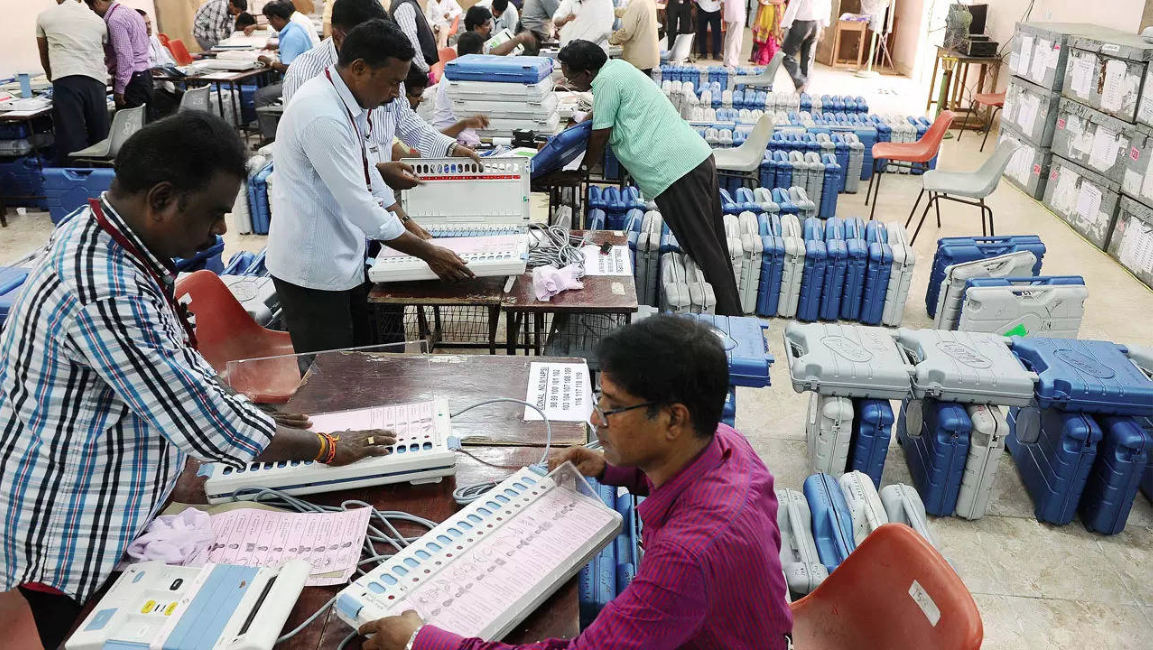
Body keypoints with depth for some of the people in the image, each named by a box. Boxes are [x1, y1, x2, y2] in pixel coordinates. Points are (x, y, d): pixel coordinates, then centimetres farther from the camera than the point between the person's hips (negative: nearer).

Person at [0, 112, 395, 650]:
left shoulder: (98, 228, -2)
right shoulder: (104, 298, -33)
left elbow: (173, 361, 11)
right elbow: (209, 429, -27)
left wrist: (242, 411, 7)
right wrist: (326, 448, -14)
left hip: (111, 510, 9)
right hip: (71, 543, -9)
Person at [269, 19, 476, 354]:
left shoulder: (348, 100, 3)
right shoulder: (323, 116, -27)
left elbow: (365, 172, 15)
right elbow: (359, 206, -26)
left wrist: (409, 226, 10)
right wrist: (428, 253, -17)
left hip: (341, 260, 9)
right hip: (314, 271, -9)